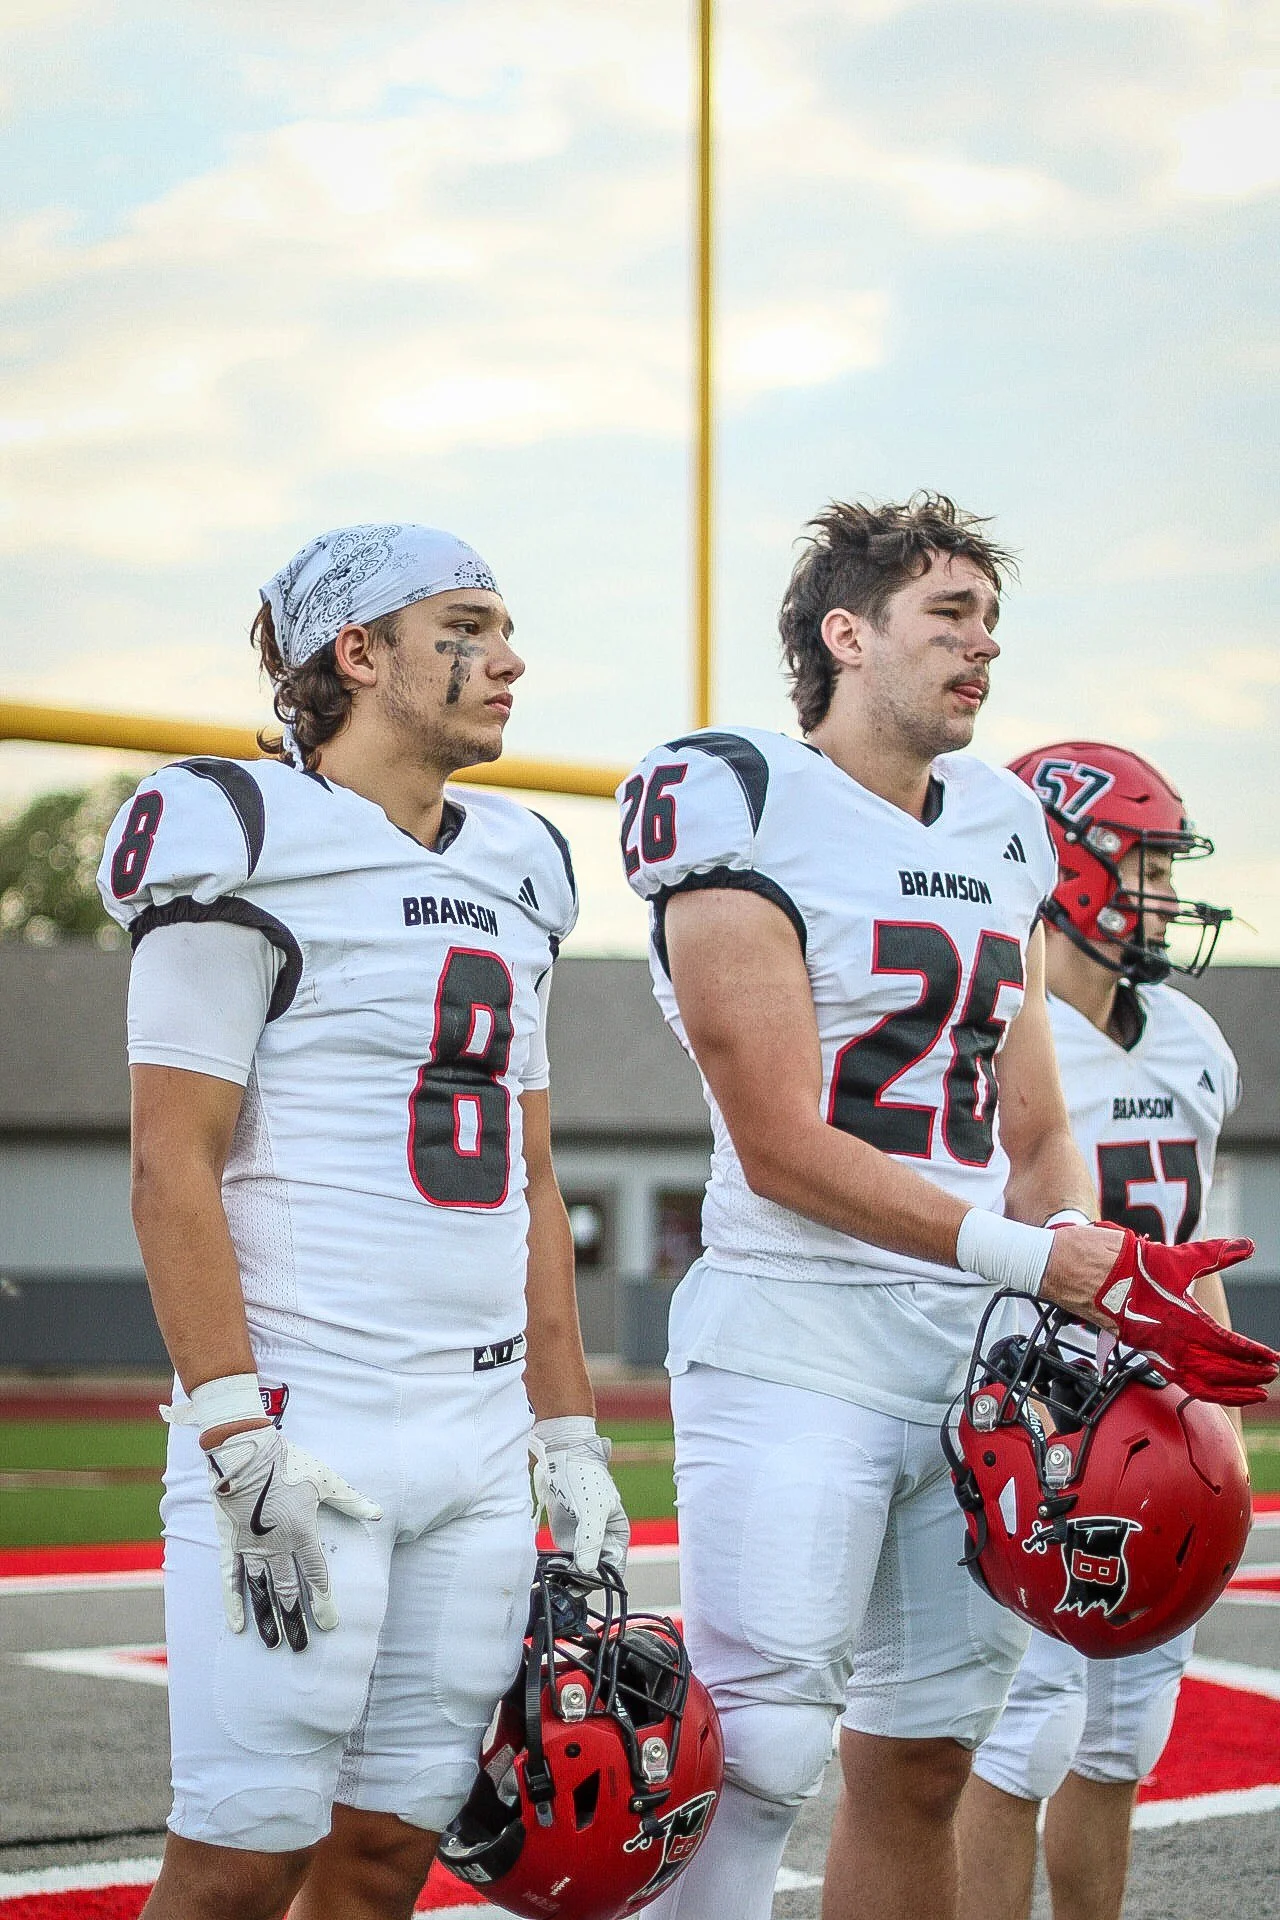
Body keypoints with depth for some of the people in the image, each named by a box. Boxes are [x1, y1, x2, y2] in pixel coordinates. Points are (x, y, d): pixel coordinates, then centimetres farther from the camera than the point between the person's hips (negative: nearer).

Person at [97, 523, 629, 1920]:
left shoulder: (514, 874, 16)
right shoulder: (248, 845, -7)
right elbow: (173, 1169, -11)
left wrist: (571, 1443, 14)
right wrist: (244, 1446, -18)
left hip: (479, 1432, 7)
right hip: (304, 1421, -7)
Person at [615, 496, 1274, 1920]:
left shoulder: (1004, 829, 15)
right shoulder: (740, 803, -8)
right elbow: (783, 1149, -14)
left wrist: (1103, 1300, -1)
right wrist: (1035, 1260, -18)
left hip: (985, 1349, 7)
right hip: (798, 1337, -7)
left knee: (919, 1763, 11)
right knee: (761, 1749, -13)